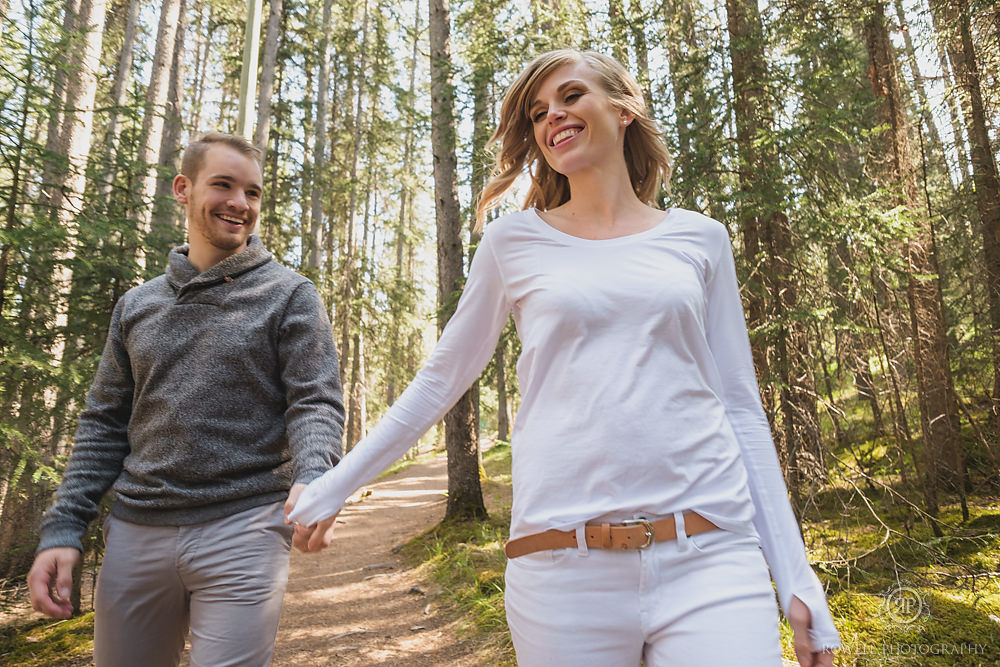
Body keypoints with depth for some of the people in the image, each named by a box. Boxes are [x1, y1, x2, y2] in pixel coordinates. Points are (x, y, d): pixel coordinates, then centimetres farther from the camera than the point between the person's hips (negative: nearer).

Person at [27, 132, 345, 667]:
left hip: (243, 531, -4)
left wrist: (312, 478, -28)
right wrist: (63, 526, 5)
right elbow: (105, 422, 14)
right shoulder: (136, 306, 13)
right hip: (135, 533, 4)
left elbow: (315, 402, -8)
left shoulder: (289, 295, 0)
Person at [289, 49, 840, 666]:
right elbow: (440, 381, 13)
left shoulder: (700, 239, 9)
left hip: (709, 556, 1)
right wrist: (331, 488, 13)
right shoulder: (515, 240, 6)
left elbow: (740, 405, 10)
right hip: (563, 567, 0)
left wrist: (795, 575, 7)